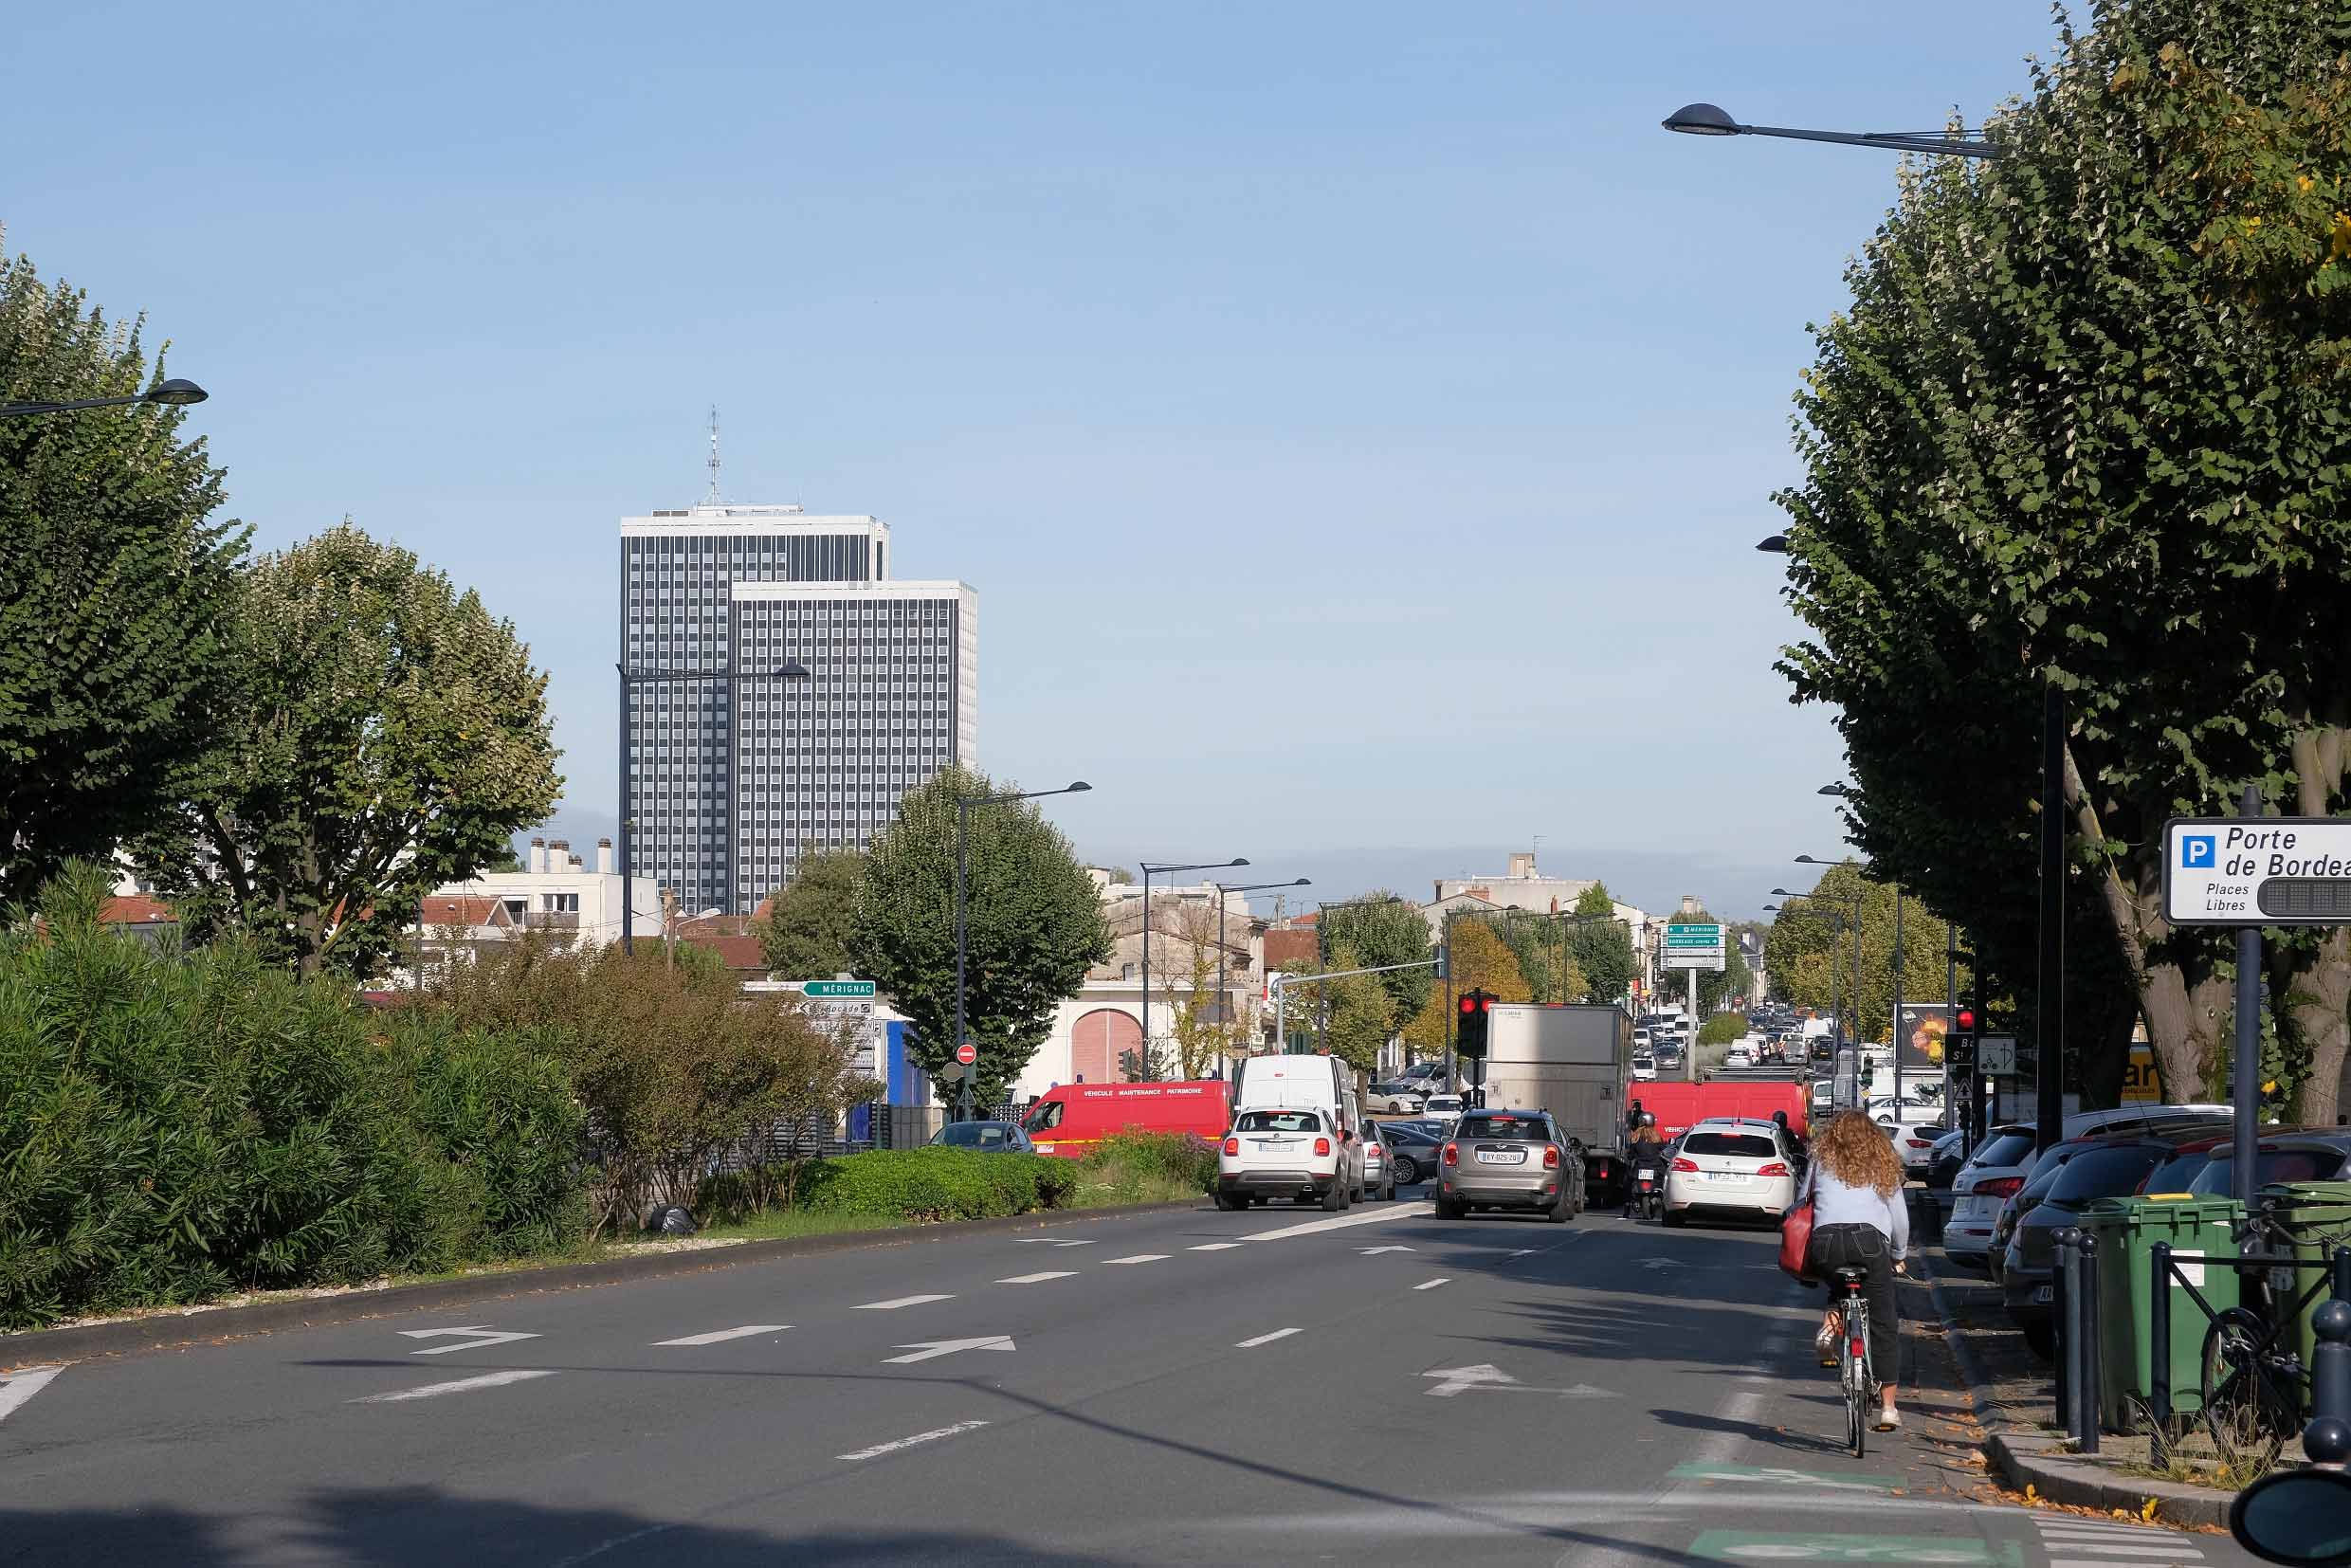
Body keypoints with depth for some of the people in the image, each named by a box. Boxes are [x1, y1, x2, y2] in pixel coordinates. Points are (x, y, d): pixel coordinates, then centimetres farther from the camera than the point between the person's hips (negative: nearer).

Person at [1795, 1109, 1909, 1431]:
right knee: (1883, 1327, 5)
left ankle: (1832, 1321, 3)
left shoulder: (1822, 1160, 22)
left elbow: (1800, 1203, 21)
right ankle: (1887, 1406, 0)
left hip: (1825, 1240, 0)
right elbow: (1900, 1217, 22)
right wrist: (1898, 1256, 34)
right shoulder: (1885, 1165, 23)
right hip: (1870, 1240, 0)